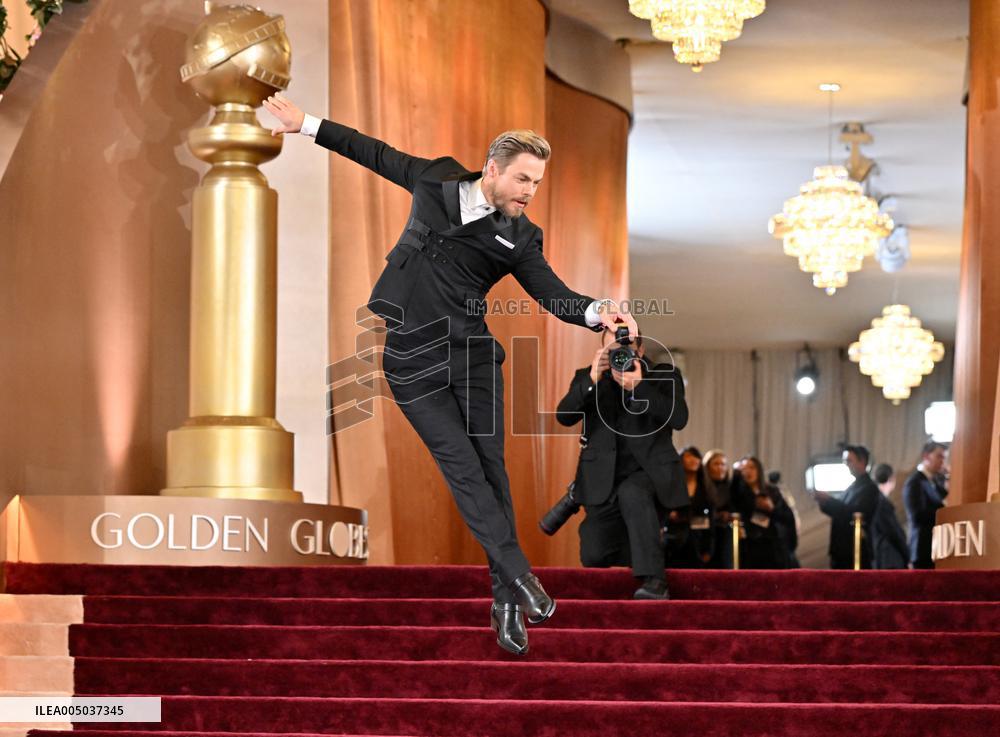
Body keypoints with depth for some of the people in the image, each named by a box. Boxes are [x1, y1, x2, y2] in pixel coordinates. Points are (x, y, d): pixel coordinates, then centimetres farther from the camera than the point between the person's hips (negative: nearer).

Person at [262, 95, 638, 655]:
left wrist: (597, 312, -29)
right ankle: (518, 575, -5)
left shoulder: (519, 237, 0)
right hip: (412, 359, -1)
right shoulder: (438, 181, 0)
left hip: (471, 355, 1)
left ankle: (507, 604, 4)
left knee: (491, 466, -1)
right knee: (463, 468, -7)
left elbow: (553, 294, -7)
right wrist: (308, 125, 17)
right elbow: (379, 155, 13)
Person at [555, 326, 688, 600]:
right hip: (604, 479, 3)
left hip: (649, 473, -3)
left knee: (631, 493, -39)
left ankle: (654, 580, -39)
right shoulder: (587, 377, 6)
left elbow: (678, 418, -17)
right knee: (594, 557, -6)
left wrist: (639, 387, -29)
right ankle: (629, 545, 30)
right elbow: (564, 416, -10)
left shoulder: (664, 375, 0)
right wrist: (591, 381, -25)